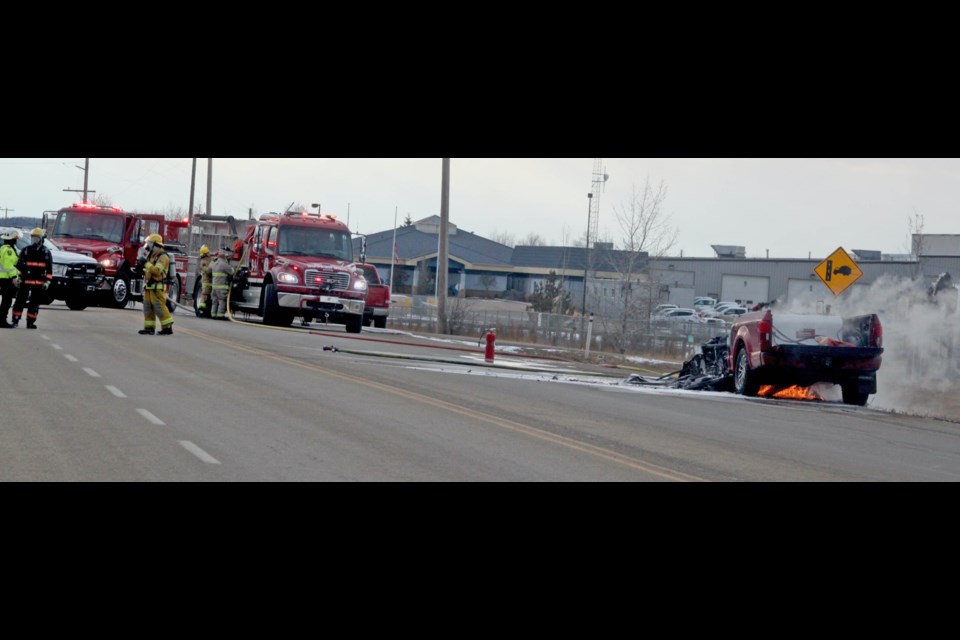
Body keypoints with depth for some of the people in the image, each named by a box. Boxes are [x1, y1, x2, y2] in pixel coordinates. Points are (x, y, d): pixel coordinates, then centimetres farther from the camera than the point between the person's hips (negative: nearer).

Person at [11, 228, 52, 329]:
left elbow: (49, 268, 4)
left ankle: (30, 322, 12)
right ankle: (15, 321, -1)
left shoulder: (46, 252, 5)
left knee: (34, 303, 5)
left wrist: (48, 281, -4)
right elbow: (19, 265, 6)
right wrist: (18, 277, -4)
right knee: (20, 301, -4)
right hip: (25, 281, 0)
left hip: (39, 283, 0)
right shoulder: (25, 251, 6)